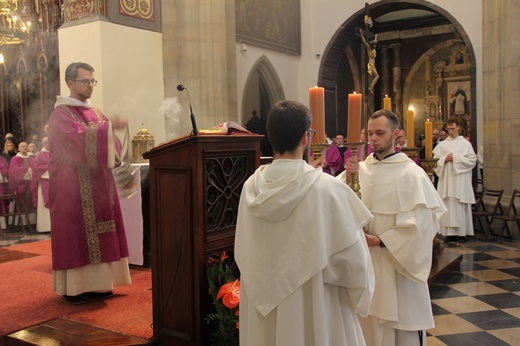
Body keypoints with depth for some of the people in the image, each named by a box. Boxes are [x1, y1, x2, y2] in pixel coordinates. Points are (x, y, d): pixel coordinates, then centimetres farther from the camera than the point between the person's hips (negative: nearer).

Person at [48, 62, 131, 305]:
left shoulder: (95, 113, 17)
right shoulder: (61, 113, -6)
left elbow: (105, 143, 17)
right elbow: (78, 138, -22)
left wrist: (115, 160, -2)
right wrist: (109, 126, -24)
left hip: (97, 183, 7)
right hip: (73, 184, -7)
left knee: (97, 232, 6)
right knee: (75, 232, -5)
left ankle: (95, 283, 14)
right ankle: (72, 288, 2)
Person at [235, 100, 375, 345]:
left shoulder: (251, 186, -7)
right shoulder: (327, 188, -20)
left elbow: (242, 254, 4)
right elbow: (352, 258, -15)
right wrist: (359, 295, 3)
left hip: (263, 303, 4)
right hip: (313, 307, -4)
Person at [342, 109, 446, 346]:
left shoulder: (413, 174, -10)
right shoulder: (360, 169, 2)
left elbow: (419, 223, -14)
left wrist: (381, 241, -15)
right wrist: (347, 178, -24)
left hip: (399, 262, -4)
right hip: (365, 260, 4)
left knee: (402, 324, 8)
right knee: (369, 322, 14)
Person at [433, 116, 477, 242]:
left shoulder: (465, 143, 4)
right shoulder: (442, 144, 10)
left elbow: (472, 160, -3)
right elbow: (435, 161, 10)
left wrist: (456, 158, -11)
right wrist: (444, 159, -9)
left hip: (460, 181, -2)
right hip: (446, 181, 2)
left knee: (460, 207, -3)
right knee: (448, 206, 0)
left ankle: (462, 233, 2)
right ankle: (450, 232, 4)